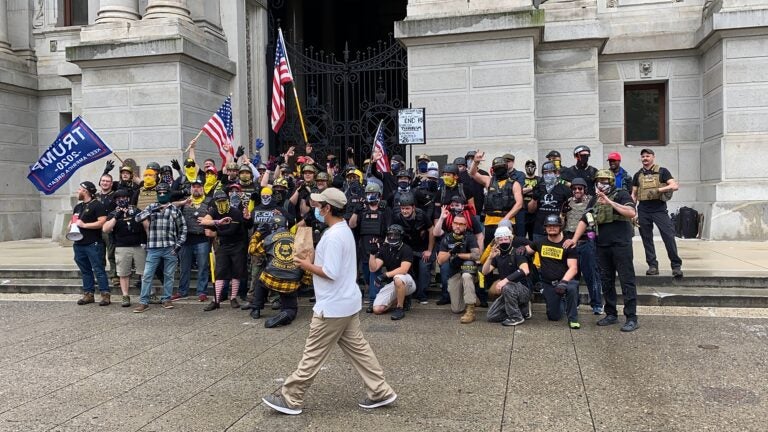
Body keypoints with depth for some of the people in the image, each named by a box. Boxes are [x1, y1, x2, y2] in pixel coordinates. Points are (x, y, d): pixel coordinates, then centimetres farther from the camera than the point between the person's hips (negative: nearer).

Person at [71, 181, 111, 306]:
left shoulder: (97, 205, -6)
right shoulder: (78, 206, 20)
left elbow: (102, 222, -17)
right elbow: (73, 221, 30)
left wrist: (84, 225, -16)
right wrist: (70, 226, 7)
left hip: (94, 244, -8)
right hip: (79, 244, 8)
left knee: (98, 270, -7)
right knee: (85, 271, 12)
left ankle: (105, 294, -4)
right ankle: (88, 294, 19)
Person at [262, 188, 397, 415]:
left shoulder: (333, 236, -22)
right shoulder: (344, 230, 11)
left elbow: (330, 273, -26)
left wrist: (307, 265, -11)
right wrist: (313, 261, 8)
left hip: (333, 307, -10)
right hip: (347, 302, 10)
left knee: (313, 354, 1)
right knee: (357, 348, 14)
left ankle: (290, 398, 12)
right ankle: (380, 392, 18)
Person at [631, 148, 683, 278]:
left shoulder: (662, 171, 5)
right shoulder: (638, 175, 14)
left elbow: (674, 186, -6)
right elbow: (633, 195, 16)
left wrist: (658, 190, -18)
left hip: (659, 209, -4)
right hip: (643, 211, 4)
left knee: (669, 236, -11)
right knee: (647, 239, 5)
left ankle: (676, 265, -4)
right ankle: (652, 266, 13)